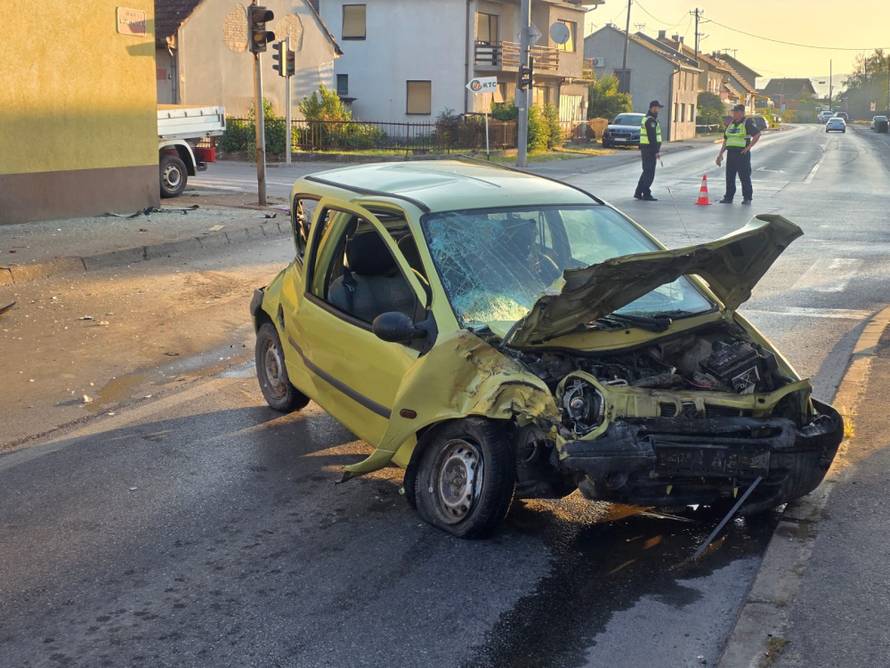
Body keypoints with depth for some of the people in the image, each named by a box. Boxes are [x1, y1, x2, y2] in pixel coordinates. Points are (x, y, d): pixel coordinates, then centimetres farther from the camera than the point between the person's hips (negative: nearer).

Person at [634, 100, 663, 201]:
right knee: (649, 172, -5)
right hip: (650, 149, -10)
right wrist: (657, 151, -20)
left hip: (645, 148, 10)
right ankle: (646, 194, -2)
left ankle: (638, 193, 15)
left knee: (646, 171, 15)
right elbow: (652, 137, -21)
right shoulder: (651, 121, -16)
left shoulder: (645, 119, 17)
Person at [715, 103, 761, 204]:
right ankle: (728, 197, 13)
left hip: (742, 153, -6)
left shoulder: (747, 123, -4)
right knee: (729, 176, 7)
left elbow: (757, 134, -11)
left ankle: (747, 198, 3)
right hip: (731, 153, 7)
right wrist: (720, 154, 14)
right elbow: (725, 141, 20)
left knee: (744, 176, -3)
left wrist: (749, 147, -16)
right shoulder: (730, 124, 16)